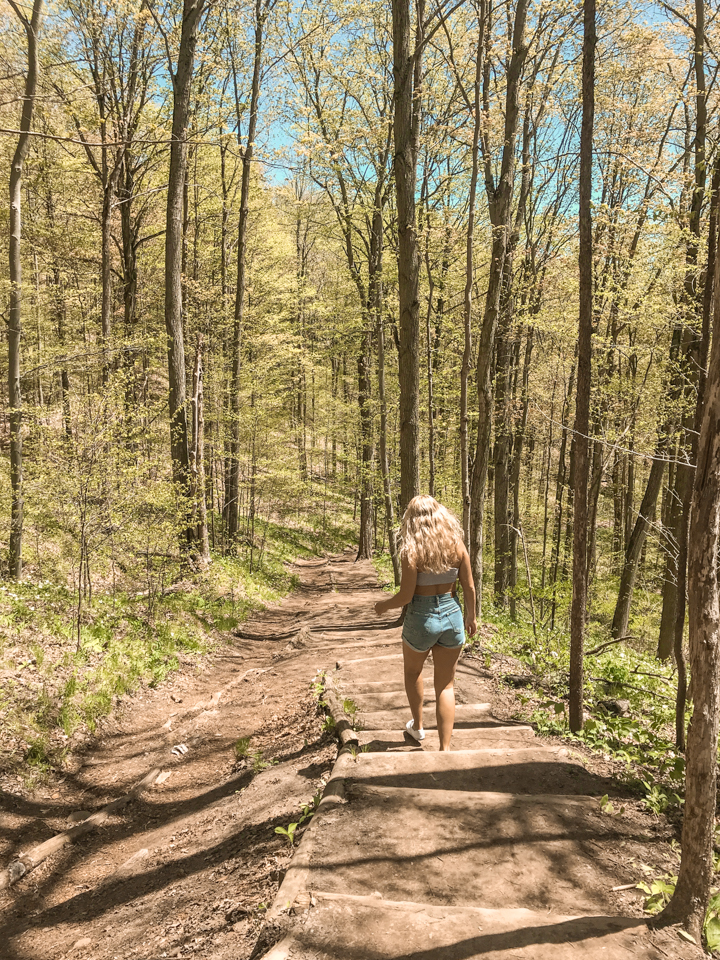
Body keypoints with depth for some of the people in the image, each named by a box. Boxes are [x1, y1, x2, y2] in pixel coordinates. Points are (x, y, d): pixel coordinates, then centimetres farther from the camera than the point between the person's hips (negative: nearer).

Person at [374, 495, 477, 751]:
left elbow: (406, 595, -15)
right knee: (446, 686, 12)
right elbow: (469, 587, -1)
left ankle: (417, 726, 42)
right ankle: (445, 749, 11)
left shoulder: (411, 551, -16)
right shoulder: (456, 545, -5)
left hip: (421, 617, -2)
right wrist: (471, 616, 15)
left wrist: (384, 605, 5)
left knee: (412, 671, 27)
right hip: (452, 616, 2)